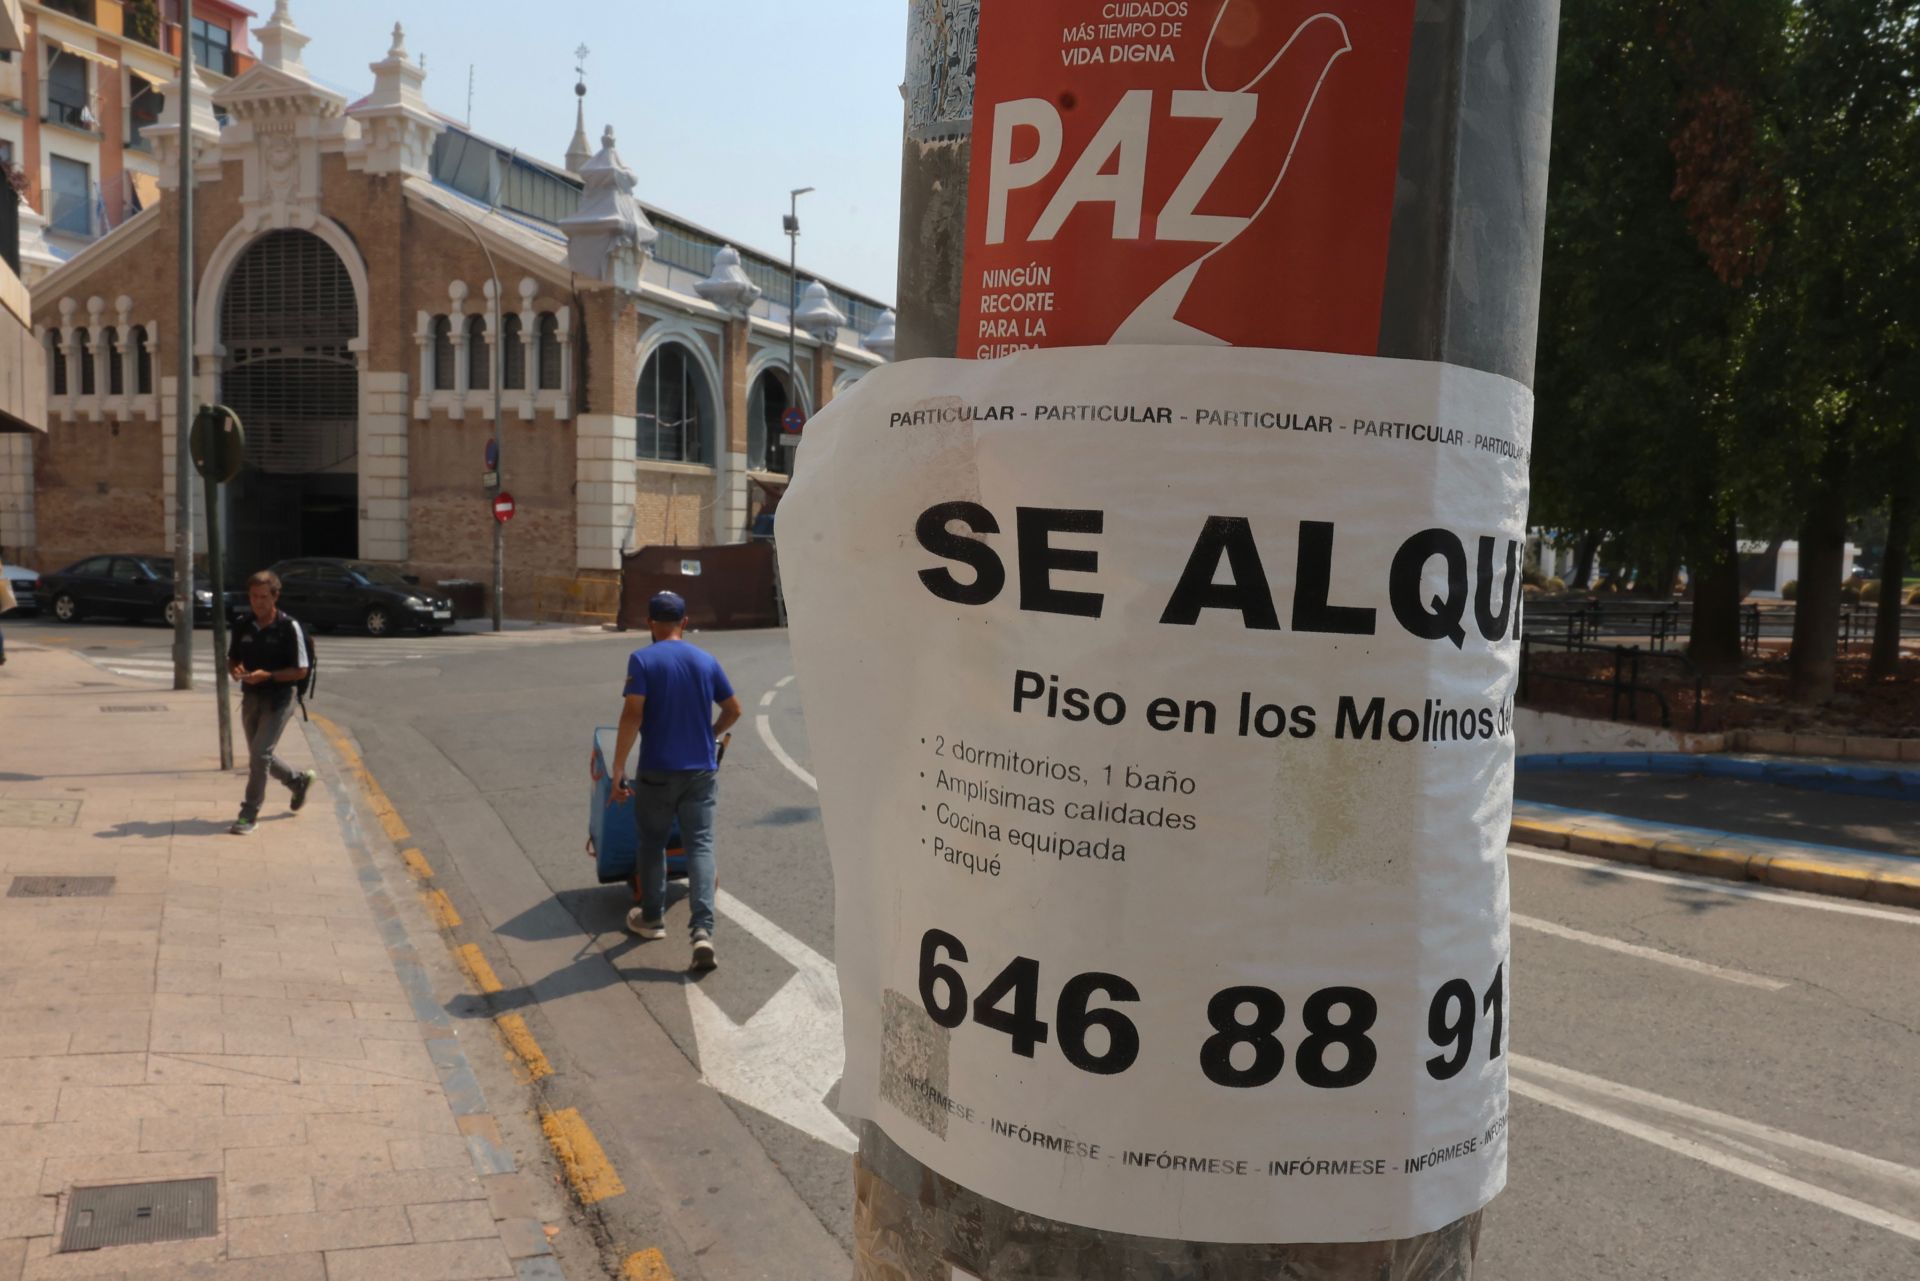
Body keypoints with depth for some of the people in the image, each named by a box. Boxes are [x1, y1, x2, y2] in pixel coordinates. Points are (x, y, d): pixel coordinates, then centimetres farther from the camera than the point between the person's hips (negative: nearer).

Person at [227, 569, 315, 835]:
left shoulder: (289, 627, -12)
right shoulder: (242, 626, 4)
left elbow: (301, 670, -11)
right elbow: (232, 659, 15)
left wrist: (268, 675, -23)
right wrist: (235, 670, -9)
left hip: (278, 699, -6)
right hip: (250, 697, 6)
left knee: (260, 753, -12)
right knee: (260, 755, 16)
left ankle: (249, 814, -3)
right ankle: (298, 782, 41)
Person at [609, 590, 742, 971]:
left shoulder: (642, 660, -8)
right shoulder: (706, 661, 4)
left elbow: (632, 715, -16)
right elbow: (733, 709, 12)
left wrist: (618, 771, -11)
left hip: (657, 772, -2)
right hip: (701, 771, 3)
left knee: (652, 844, 16)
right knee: (700, 845, 1)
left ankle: (652, 919, 32)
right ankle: (702, 930, -13)